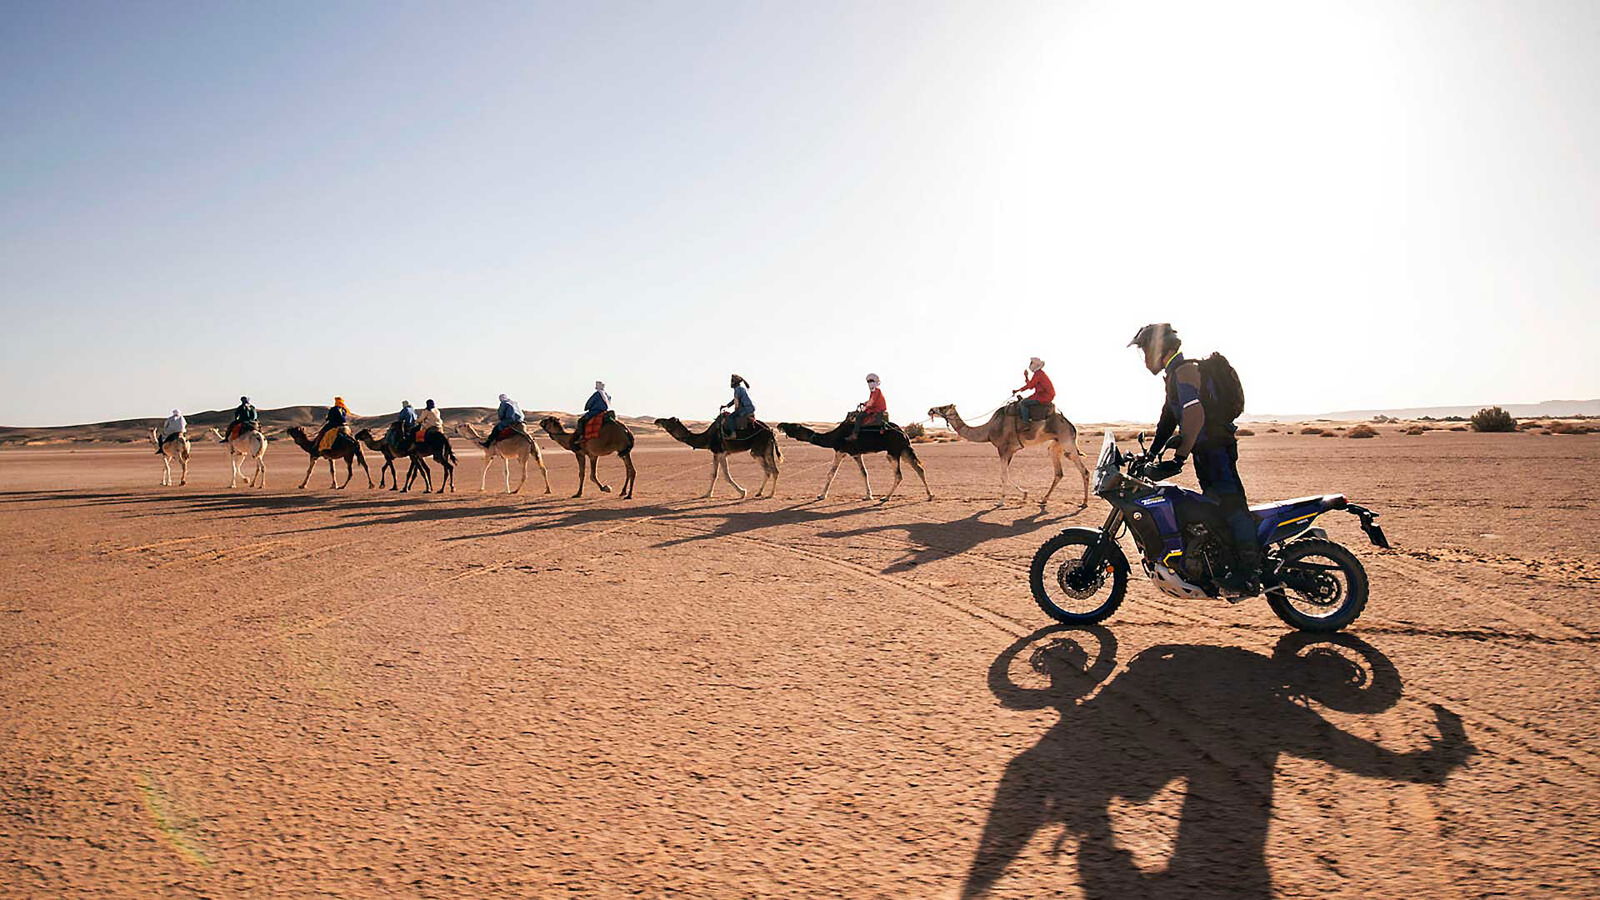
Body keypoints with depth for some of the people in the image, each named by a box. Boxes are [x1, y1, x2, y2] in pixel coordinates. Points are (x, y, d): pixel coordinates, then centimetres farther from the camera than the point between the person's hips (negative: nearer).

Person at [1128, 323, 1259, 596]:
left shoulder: (1184, 370, -13)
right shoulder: (1175, 374, 20)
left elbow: (1195, 414, -26)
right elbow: (1168, 421, 25)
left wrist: (1178, 458, -28)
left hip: (1215, 447, -11)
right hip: (1206, 450, 11)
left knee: (1229, 502, -15)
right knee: (1214, 504, 12)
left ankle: (1249, 574, -20)